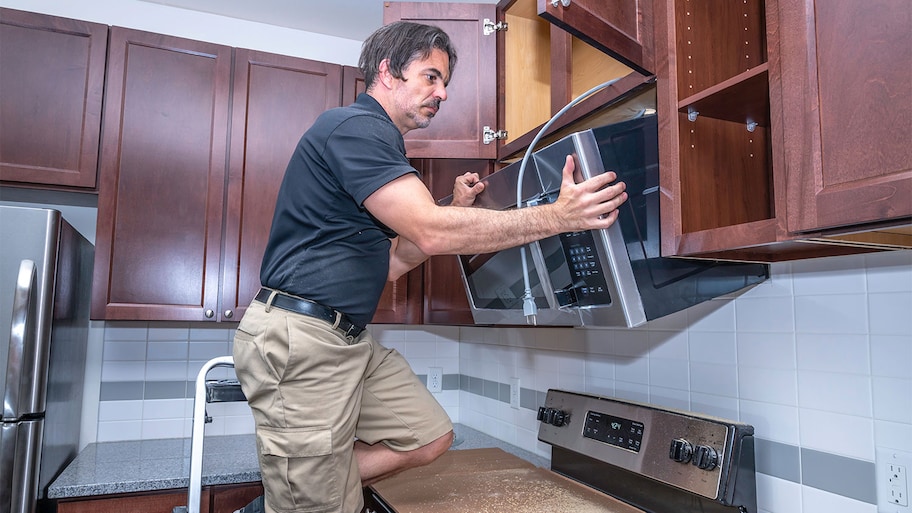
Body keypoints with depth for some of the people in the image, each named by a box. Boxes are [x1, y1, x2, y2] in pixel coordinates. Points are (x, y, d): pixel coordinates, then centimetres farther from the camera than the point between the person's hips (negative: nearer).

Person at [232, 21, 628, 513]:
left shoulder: (377, 141, 19)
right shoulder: (354, 126, -13)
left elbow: (393, 262, 16)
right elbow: (431, 233, -24)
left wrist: (455, 209, 7)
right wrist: (557, 216, -24)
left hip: (349, 340, 10)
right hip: (299, 338, -10)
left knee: (430, 436, 8)